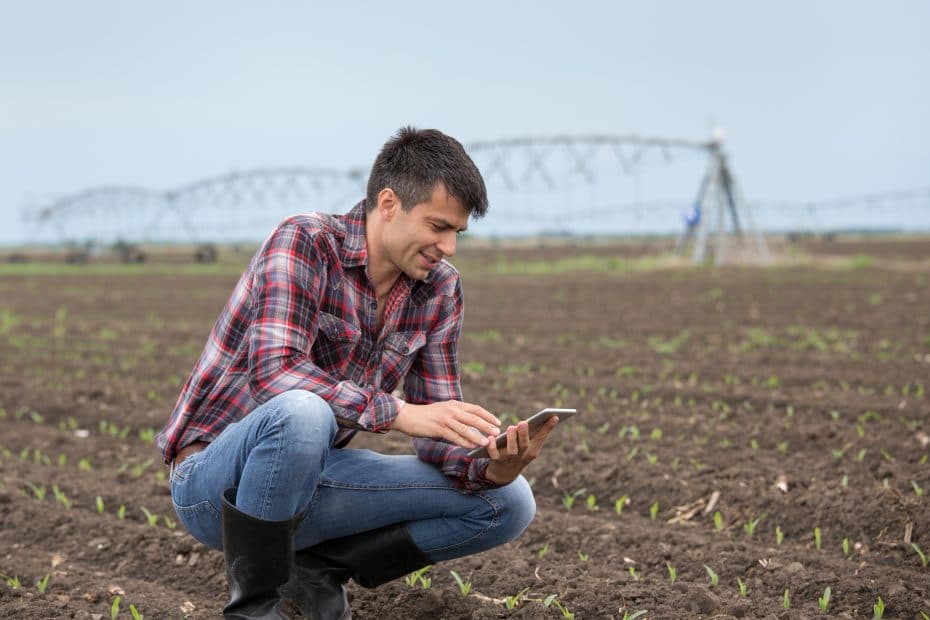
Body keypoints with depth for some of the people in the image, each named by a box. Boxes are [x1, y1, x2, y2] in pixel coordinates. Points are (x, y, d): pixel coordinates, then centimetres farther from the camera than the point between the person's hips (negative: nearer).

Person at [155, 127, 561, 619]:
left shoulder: (439, 292, -1)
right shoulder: (304, 241, -18)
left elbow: (436, 430, -1)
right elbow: (276, 371, -32)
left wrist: (490, 469, -22)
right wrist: (399, 413, -41)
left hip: (306, 478, 6)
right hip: (213, 481, -6)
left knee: (509, 503, -6)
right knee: (301, 412, -41)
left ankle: (319, 565, 3)